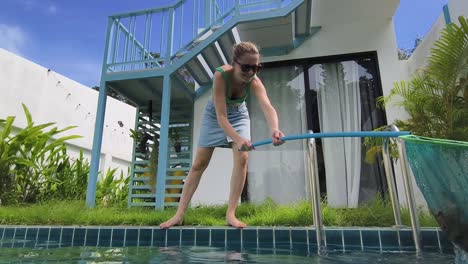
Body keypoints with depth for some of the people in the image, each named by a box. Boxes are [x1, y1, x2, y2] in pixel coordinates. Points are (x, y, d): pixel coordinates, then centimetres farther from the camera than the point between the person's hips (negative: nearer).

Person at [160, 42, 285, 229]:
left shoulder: (254, 81, -29)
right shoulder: (221, 75, -36)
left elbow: (267, 107, -48)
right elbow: (221, 116, -40)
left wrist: (274, 129, -69)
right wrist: (238, 139, -56)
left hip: (238, 116, 2)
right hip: (214, 115, -1)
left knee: (242, 158, -18)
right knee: (199, 164, -1)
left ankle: (230, 214, -8)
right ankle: (179, 214, 8)